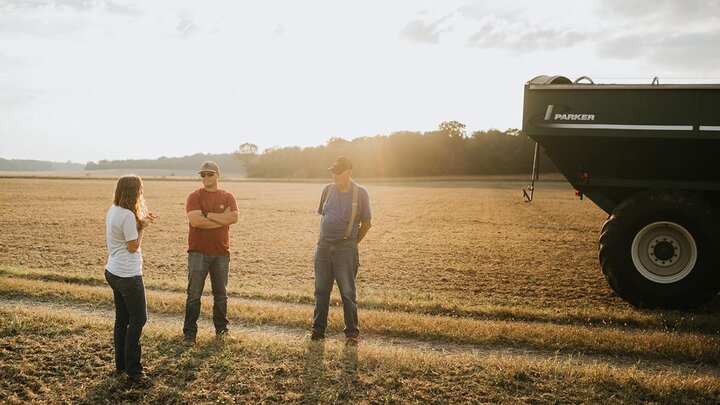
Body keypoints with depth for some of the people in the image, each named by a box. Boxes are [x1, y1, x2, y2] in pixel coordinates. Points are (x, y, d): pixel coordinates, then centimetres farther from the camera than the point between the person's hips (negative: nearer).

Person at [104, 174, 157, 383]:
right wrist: (142, 227, -6)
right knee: (138, 319, 0)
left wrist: (141, 222, 5)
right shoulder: (128, 215, -21)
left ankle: (121, 364, 25)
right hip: (128, 275, -10)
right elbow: (133, 246, -16)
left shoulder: (113, 210, 7)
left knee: (122, 319, 16)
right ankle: (132, 369, 5)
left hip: (114, 272, 10)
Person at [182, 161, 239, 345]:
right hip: (198, 252, -2)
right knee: (194, 295, 1)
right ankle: (189, 333, 9)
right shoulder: (194, 196, -2)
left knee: (221, 294, 13)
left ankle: (221, 329, 26)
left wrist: (207, 214, -15)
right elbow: (195, 220, -18)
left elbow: (234, 217, -13)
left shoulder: (227, 197, 5)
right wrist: (222, 219, -13)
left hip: (221, 253, 2)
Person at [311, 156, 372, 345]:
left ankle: (352, 333, 9)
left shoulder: (360, 193, -5)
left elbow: (366, 223, 2)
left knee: (348, 292, -1)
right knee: (321, 290, 9)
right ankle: (318, 329, 19)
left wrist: (351, 243, 6)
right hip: (323, 246, 4)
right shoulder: (327, 189, 6)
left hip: (346, 248, -4)